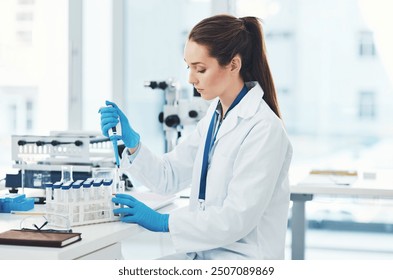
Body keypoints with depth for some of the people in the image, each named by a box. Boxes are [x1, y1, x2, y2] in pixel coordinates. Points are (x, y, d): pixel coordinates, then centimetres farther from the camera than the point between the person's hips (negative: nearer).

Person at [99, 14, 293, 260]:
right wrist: (132, 143, -7)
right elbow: (169, 177, 8)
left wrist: (164, 221, -17)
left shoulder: (263, 129, -18)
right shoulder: (215, 115, 8)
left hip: (242, 259, -7)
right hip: (203, 252, 7)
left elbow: (237, 218, -21)